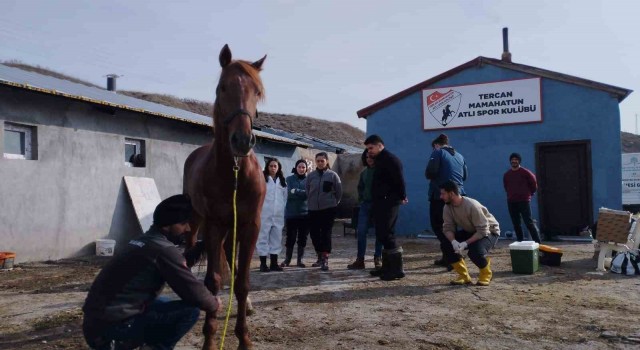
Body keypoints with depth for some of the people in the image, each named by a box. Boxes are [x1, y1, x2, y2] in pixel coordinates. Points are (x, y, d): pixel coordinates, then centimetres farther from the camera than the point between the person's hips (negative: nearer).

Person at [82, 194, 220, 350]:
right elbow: (194, 292, -12)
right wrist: (214, 303, 7)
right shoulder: (164, 250, -15)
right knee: (190, 310, -12)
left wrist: (200, 247, 22)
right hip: (111, 330, -10)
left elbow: (178, 268, 28)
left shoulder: (146, 240, 13)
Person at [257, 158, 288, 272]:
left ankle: (274, 263, 15)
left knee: (276, 237, 8)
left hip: (278, 214, 5)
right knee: (263, 237, -2)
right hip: (264, 214, -5)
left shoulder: (282, 181, 15)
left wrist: (283, 209, 7)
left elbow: (285, 197, 16)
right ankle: (263, 263, 4)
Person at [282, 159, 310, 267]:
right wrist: (303, 193, -15)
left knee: (302, 237, 5)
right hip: (291, 212, -1)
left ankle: (300, 260, 16)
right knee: (290, 237, 2)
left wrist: (297, 192, -12)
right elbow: (290, 193, -9)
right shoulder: (290, 179, 5)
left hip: (305, 212, 1)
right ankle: (287, 259, 17)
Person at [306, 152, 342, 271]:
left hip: (328, 209, -3)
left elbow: (339, 192, 1)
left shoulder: (332, 175, -3)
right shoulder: (311, 175, 3)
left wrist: (333, 203, 4)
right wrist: (310, 202, 9)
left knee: (326, 234, -8)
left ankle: (325, 259, -8)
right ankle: (320, 257, 25)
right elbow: (306, 190, 11)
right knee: (314, 234, 8)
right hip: (313, 209, 3)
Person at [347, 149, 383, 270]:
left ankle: (378, 259, 13)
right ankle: (360, 260, 4)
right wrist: (361, 199, 11)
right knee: (361, 231, 0)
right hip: (365, 205, 5)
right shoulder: (364, 172, 13)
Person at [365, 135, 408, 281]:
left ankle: (397, 269, -6)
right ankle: (387, 267, 19)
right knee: (382, 235, 12)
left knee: (386, 235, -11)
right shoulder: (379, 160, 19)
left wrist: (402, 196, -13)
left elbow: (399, 179, -18)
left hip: (388, 203, -10)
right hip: (380, 203, 10)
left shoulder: (390, 159, -12)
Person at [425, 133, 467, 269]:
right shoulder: (460, 156, 17)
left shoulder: (438, 152, -3)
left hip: (440, 195, -7)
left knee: (437, 225, 0)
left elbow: (430, 172, -16)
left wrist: (430, 176, 4)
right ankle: (447, 257, 19)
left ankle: (451, 256, -10)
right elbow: (464, 176, 21)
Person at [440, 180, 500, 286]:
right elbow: (448, 228, -12)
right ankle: (464, 276, -1)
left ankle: (486, 274, 0)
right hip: (469, 231, 7)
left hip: (490, 231, -6)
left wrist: (465, 243, -39)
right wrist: (453, 241, -33)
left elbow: (483, 231, -33)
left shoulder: (472, 205, -34)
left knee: (475, 252, -34)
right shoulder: (447, 207, -14)